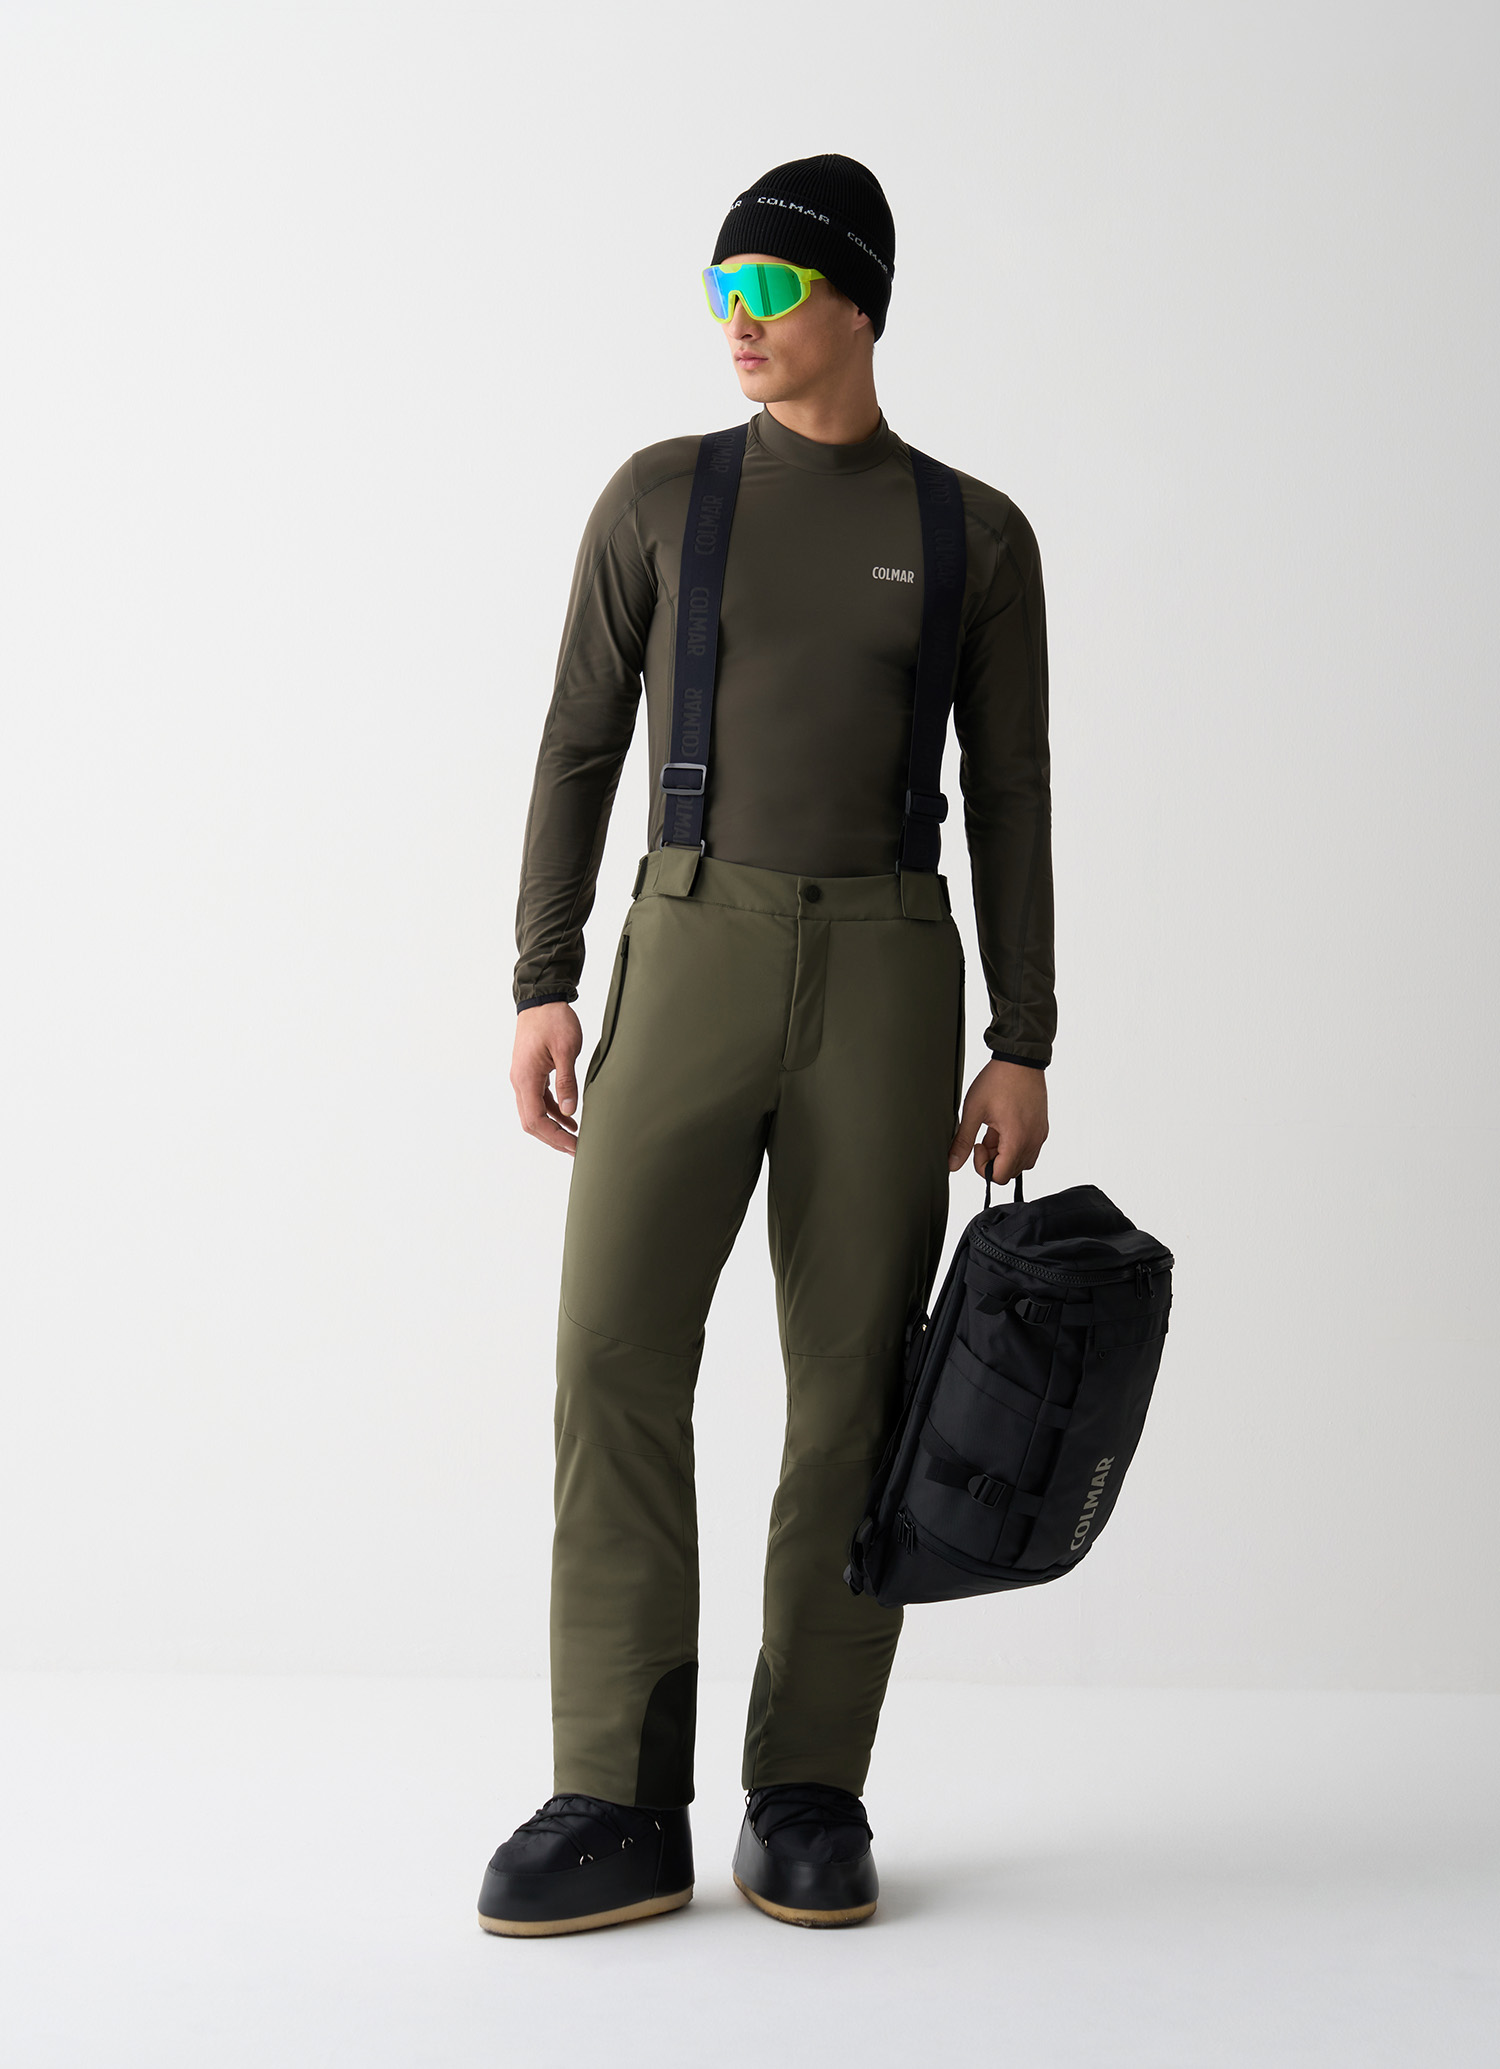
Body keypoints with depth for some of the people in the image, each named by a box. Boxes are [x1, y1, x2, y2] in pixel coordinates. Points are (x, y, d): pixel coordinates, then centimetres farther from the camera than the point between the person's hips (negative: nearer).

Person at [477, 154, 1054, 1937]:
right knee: (616, 1353, -13)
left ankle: (807, 1796, 11)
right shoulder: (659, 494, 8)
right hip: (692, 965, 0)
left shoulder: (979, 535, 8)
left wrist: (1025, 1051, 1)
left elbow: (1010, 801, 8)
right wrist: (541, 989, -2)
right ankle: (621, 1809, -7)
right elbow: (578, 748, 7)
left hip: (886, 981, 0)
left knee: (851, 1386, -2)